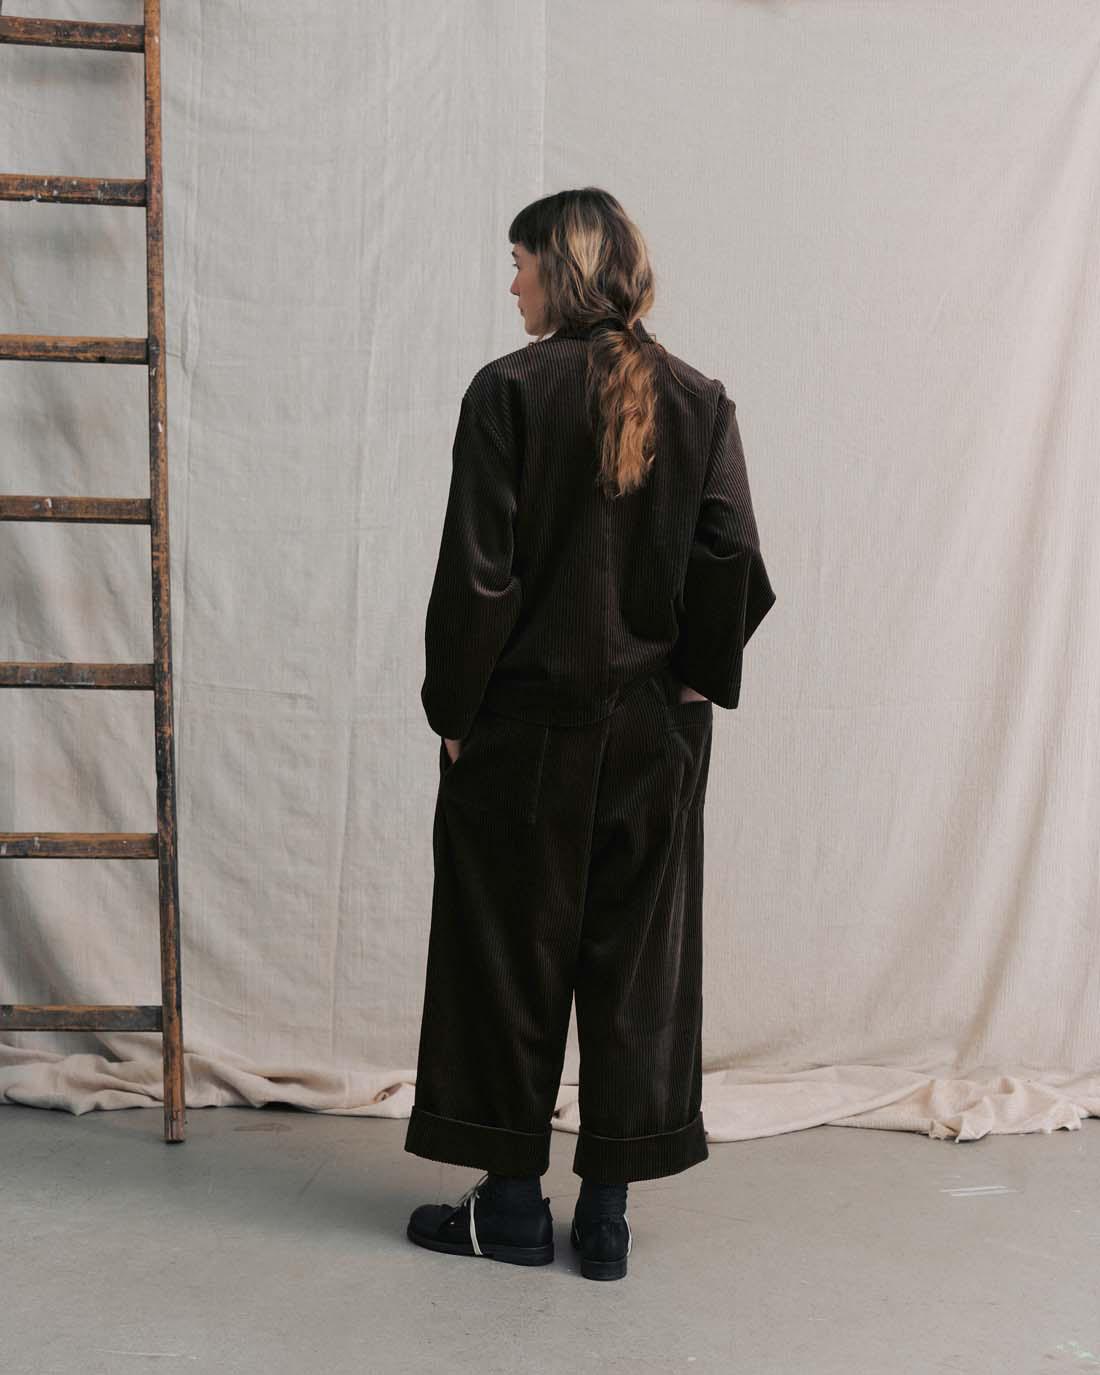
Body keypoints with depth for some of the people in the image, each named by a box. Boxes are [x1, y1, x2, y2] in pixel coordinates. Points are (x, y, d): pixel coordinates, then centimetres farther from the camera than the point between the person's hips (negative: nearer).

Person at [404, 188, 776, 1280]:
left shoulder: (510, 390, -9)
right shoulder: (699, 400, 2)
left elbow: (477, 572, -12)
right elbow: (734, 561, -4)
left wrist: (453, 709, -3)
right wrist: (697, 679, 7)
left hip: (529, 720, -3)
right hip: (657, 730, 4)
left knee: (511, 953, 9)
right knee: (640, 958, 11)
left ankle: (512, 1200, 19)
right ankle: (607, 1210, 19)